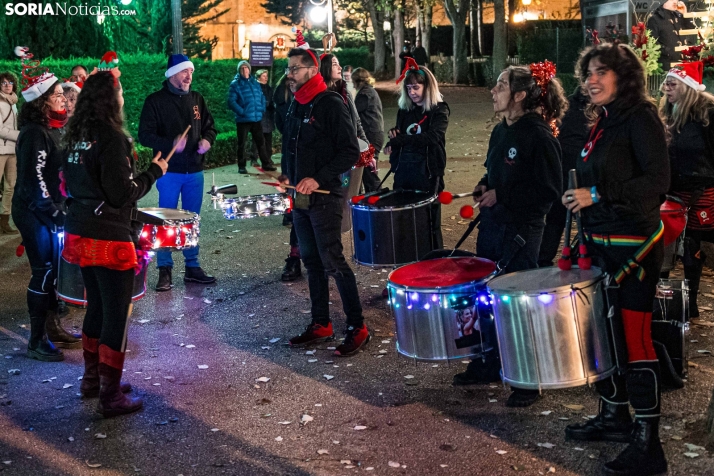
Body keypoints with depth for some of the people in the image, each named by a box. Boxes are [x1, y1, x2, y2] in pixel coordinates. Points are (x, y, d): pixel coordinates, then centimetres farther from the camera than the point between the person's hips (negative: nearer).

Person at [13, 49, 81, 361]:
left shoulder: (55, 129, 11)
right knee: (43, 272, -5)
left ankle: (52, 328, 27)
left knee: (55, 269, 14)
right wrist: (52, 210, -19)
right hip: (33, 213, -9)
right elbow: (34, 177, -21)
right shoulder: (34, 133, -17)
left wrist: (60, 207, 14)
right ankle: (37, 341, 4)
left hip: (50, 210, 9)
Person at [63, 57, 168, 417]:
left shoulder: (76, 135, 8)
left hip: (80, 234, 9)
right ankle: (111, 397, 8)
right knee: (116, 316, 1)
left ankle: (92, 379, 34)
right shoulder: (112, 137, -17)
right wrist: (154, 171, -8)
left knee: (96, 307, 22)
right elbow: (123, 194, -19)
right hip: (109, 239, -9)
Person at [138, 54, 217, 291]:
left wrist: (207, 140, -6)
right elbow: (145, 135, -11)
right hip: (169, 172, -5)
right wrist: (170, 144, -25)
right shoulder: (155, 101, -7)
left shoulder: (197, 99, 10)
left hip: (195, 171, 5)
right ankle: (165, 270, 9)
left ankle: (193, 267, 21)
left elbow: (209, 126, 17)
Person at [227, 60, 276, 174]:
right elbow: (231, 101, -13)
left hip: (256, 118, 5)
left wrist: (262, 109, 4)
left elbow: (262, 97, 19)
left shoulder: (255, 83, 12)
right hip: (243, 119, -5)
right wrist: (241, 112, -20)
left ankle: (266, 164, 20)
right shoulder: (235, 84, -6)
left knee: (261, 141, 11)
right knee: (242, 143, 3)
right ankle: (242, 166, 10)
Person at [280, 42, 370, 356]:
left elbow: (350, 152, -16)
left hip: (325, 198, -8)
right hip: (301, 197, 8)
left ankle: (357, 328, 0)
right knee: (311, 261, 12)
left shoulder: (331, 104, -12)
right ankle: (320, 325, 22)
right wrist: (287, 174, 10)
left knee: (332, 262, -9)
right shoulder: (296, 105, 14)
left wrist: (318, 179, -22)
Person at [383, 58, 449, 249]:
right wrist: (392, 142, -8)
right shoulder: (404, 110, 10)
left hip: (428, 172, -5)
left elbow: (432, 137, -21)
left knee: (429, 221, 2)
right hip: (403, 169, 5)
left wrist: (399, 139, -26)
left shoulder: (439, 110, -5)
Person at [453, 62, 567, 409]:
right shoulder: (500, 131, 10)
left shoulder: (538, 135, -16)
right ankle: (487, 365, 31)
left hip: (521, 230, -8)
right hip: (492, 223, 9)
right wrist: (484, 187, 4)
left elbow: (550, 189, -17)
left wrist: (501, 196, -18)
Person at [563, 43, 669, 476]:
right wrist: (588, 236, 19)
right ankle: (614, 416, 29)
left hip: (635, 245, -8)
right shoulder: (603, 122, 14)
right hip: (604, 243, 8)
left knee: (635, 338, -7)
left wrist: (597, 195, -22)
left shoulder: (641, 117, -10)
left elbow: (657, 180, -20)